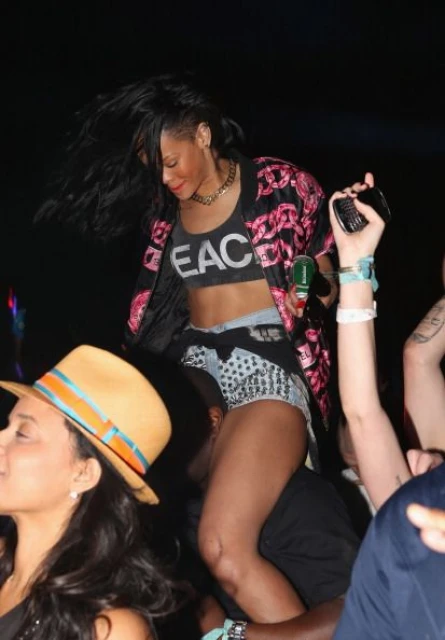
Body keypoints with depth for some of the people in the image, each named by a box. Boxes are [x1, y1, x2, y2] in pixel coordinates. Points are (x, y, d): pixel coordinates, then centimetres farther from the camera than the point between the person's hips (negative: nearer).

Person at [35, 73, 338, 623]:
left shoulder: (281, 187, 2)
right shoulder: (164, 208, 14)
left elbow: (324, 283, 11)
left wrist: (309, 293, -10)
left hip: (267, 363, -5)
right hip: (193, 366, 5)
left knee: (224, 547, -26)